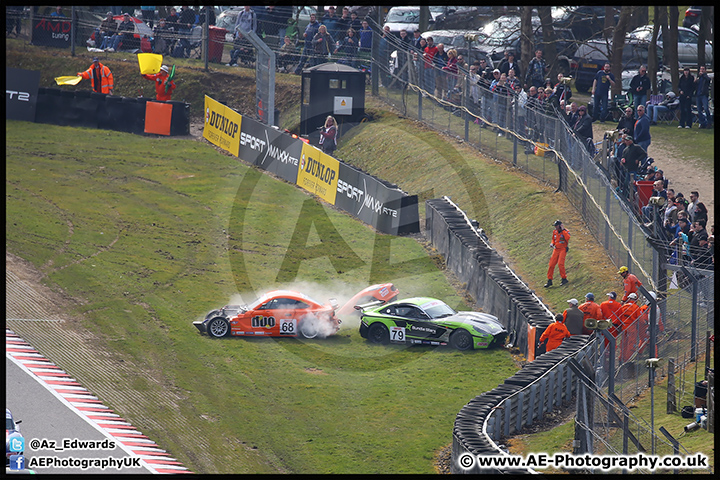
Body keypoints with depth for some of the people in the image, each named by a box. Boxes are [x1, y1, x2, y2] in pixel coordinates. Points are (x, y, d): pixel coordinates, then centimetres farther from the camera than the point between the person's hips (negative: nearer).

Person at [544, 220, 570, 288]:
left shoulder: (566, 231, -8)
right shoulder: (555, 232, 11)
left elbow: (568, 238, -29)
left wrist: (563, 230, -23)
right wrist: (552, 243, 5)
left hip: (563, 249, -6)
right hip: (556, 249, 6)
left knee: (560, 264, -21)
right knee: (551, 265, -2)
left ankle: (564, 279, -7)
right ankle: (549, 281, 5)